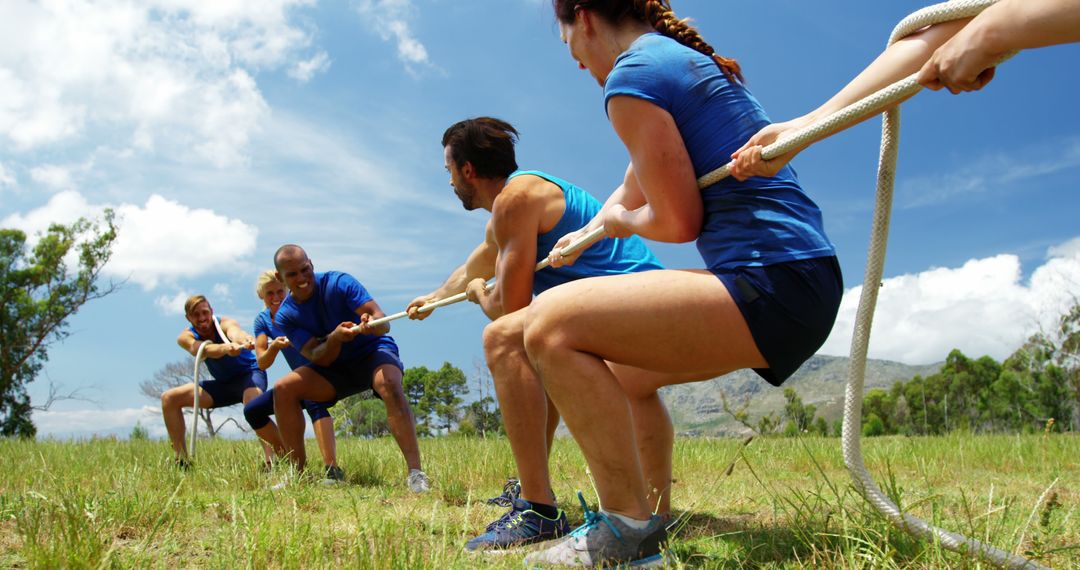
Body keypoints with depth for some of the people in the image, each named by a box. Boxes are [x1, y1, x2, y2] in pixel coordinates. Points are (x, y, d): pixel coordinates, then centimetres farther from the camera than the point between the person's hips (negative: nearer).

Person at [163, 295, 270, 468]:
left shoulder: (225, 324, -21)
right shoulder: (186, 337, -12)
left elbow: (235, 332, -47)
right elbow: (203, 350, -36)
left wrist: (244, 340, -74)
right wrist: (226, 348, -60)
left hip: (250, 373, -6)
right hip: (224, 383, 6)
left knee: (252, 402, -40)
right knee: (169, 398, -2)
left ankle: (273, 460, -49)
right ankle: (182, 462, 3)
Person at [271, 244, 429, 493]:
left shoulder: (338, 282, -18)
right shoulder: (285, 316, -7)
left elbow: (383, 322, -27)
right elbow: (319, 359, -17)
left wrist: (372, 323, -51)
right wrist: (335, 337, -38)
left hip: (374, 352, -4)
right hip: (337, 368, 5)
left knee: (389, 384, -38)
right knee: (283, 389, -15)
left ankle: (415, 472, -43)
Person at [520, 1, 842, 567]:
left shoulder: (631, 77, -9)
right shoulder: (693, 59, 22)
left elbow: (678, 221, -12)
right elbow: (637, 184, 33)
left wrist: (620, 222, 9)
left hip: (772, 286, -11)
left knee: (551, 324, -17)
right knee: (623, 366, 26)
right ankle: (654, 513, 32)